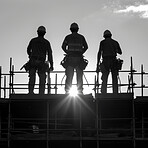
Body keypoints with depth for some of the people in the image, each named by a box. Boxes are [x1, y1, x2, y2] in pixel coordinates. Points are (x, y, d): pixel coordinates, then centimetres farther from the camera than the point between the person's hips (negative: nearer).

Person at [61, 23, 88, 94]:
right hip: (79, 58, 0)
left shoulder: (68, 37, 5)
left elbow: (63, 46, 0)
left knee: (69, 76, 0)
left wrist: (68, 53, 13)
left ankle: (67, 92, -5)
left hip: (70, 59, 0)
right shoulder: (81, 37, 7)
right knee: (79, 76, 3)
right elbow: (86, 47, 5)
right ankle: (80, 92, -1)